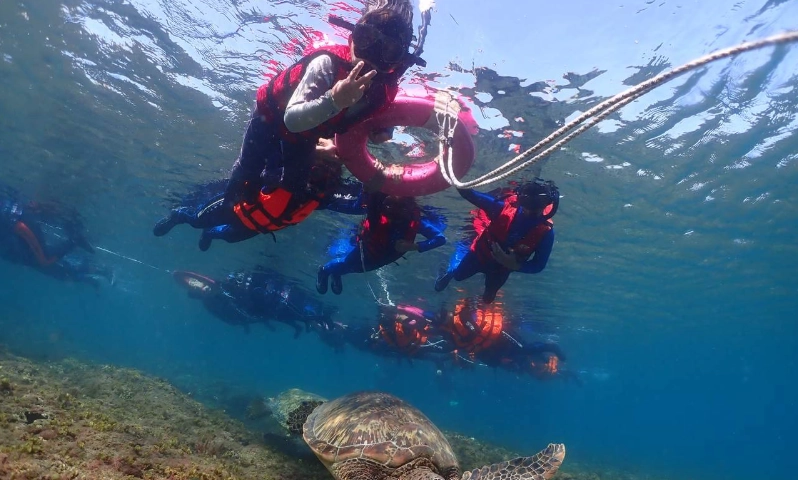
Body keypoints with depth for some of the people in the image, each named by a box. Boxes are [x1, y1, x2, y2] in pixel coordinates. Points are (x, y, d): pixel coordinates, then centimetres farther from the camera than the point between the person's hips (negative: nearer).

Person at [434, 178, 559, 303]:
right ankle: (449, 273, 60)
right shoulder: (506, 205, -36)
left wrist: (513, 265, -37)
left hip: (502, 268, 2)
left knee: (488, 298, 29)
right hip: (480, 253, -1)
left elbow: (538, 265, -22)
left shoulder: (546, 231, -34)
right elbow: (468, 193, -32)